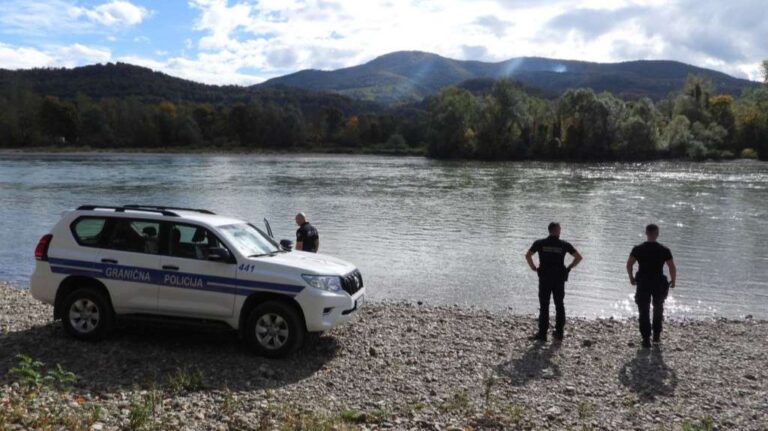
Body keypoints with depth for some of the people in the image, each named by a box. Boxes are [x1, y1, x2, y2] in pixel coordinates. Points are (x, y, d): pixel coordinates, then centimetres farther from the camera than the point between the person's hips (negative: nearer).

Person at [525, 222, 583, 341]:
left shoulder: (540, 243, 0)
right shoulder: (564, 244, 2)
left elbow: (528, 256, -6)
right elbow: (578, 257, 3)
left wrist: (533, 268, 5)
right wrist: (569, 268, 9)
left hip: (544, 278, -1)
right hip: (559, 278, 1)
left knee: (544, 306, 2)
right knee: (559, 305, 12)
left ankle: (542, 333, 0)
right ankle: (559, 332, 15)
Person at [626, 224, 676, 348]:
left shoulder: (638, 249, -4)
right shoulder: (664, 250, -4)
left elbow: (629, 264, -10)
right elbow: (672, 268, -8)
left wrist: (631, 278, 4)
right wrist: (673, 281, 6)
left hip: (643, 284, -1)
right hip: (659, 284, 1)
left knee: (644, 312, 5)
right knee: (658, 310, 22)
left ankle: (646, 339, -2)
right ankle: (656, 335, 26)